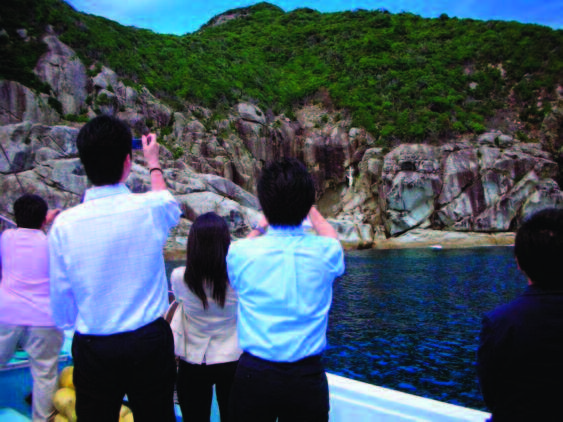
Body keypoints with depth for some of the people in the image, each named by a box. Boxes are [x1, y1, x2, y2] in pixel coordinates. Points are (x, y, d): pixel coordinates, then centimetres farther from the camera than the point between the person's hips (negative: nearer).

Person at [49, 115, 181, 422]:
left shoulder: (64, 224, -10)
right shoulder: (151, 209, -12)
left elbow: (61, 311, -2)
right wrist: (153, 161, 32)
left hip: (92, 349, 1)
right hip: (150, 342, 0)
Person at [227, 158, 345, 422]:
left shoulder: (241, 253, -10)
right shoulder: (324, 252, -8)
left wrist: (262, 225, 29)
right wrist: (310, 210, 34)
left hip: (253, 376, 0)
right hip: (307, 378, 1)